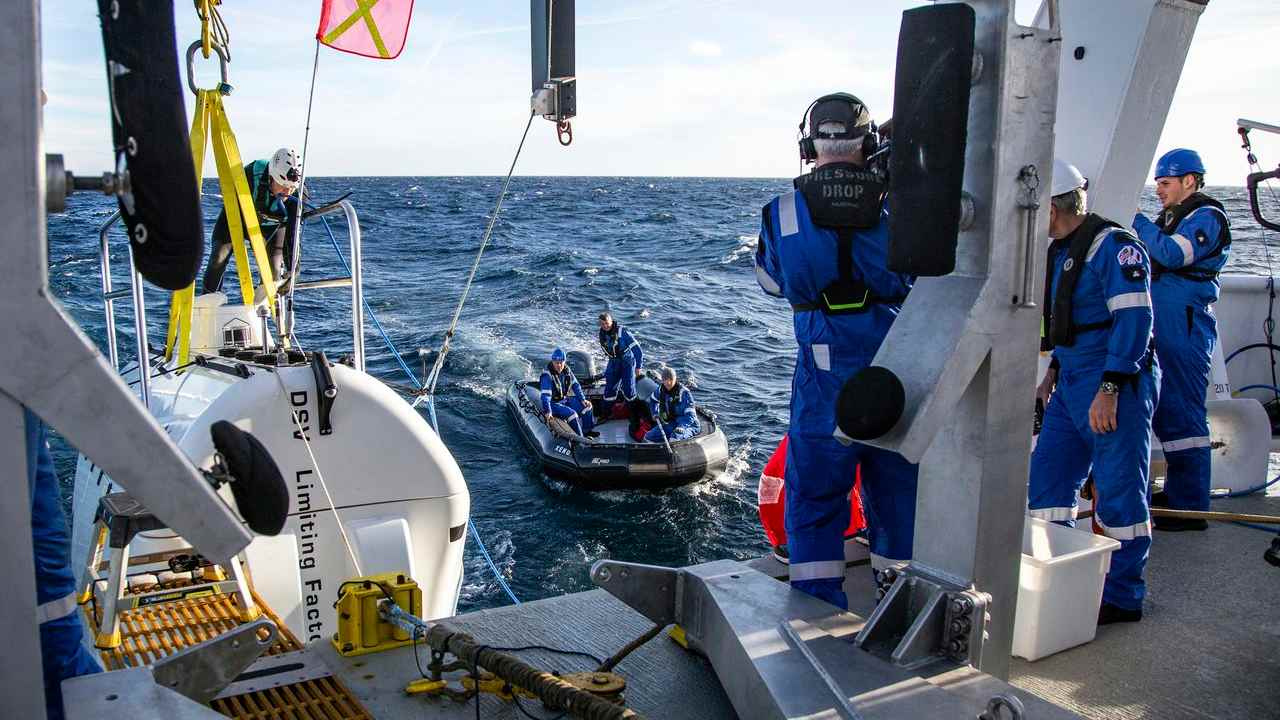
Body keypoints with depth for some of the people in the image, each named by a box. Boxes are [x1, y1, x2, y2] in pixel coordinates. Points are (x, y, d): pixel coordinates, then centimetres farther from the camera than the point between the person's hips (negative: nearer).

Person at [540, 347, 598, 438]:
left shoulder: (566, 370, -2)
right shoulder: (547, 375, -23)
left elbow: (575, 385, 7)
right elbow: (545, 395, -30)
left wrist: (583, 399, -1)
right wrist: (547, 411, -39)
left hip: (565, 399, 8)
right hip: (553, 403, -8)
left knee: (586, 406, 0)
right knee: (572, 414, -26)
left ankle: (588, 431, 16)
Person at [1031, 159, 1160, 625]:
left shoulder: (1114, 245, -14)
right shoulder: (1062, 249, 15)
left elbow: (1134, 319, -21)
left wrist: (1110, 387, -26)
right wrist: (1054, 373, 23)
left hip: (1115, 383, -10)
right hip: (1072, 384, 10)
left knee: (1119, 492, -1)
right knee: (1047, 484, 11)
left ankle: (1122, 598, 12)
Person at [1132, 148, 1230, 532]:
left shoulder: (1207, 217, -8)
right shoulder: (1171, 218, 20)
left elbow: (1171, 254, -23)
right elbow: (1152, 264, 20)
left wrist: (1136, 220, -15)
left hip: (1185, 331, -10)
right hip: (1162, 328, 10)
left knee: (1182, 415, -9)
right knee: (1164, 412, 15)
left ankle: (1191, 507, -4)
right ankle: (1177, 490, 26)